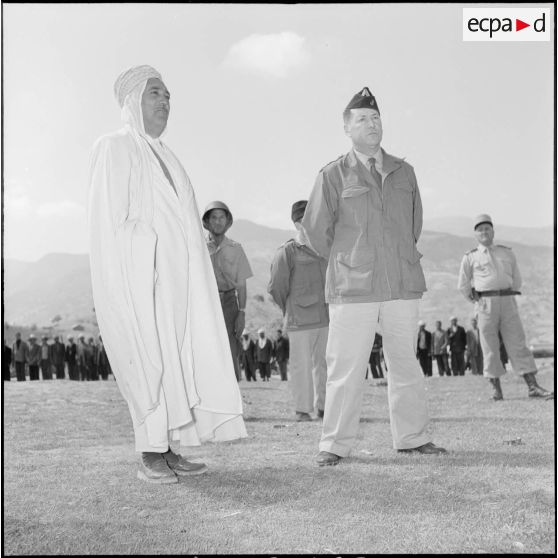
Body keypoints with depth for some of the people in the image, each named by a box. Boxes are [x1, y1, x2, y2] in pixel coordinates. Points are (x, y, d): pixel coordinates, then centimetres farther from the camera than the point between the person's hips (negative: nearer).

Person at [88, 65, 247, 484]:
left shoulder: (164, 156, 22)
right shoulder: (114, 148, -2)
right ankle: (151, 457, -2)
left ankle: (170, 450, 9)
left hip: (177, 276, 8)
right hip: (139, 273, -8)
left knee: (179, 358, 4)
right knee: (149, 360, -8)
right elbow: (111, 219, -10)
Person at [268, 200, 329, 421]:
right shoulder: (286, 253, -6)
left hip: (326, 317, 5)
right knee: (301, 364, -2)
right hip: (301, 321, -5)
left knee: (325, 362, 8)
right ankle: (302, 409, 7)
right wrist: (291, 311, 8)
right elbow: (276, 287, -2)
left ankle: (322, 406, 17)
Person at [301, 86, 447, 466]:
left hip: (403, 284, 4)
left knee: (406, 364, 10)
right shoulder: (334, 175, 2)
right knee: (346, 367, -3)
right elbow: (316, 227, 7)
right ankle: (336, 445, 7)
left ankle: (413, 437, 21)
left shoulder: (404, 172, 13)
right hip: (353, 290, -3)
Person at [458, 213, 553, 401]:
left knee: (518, 342, -3)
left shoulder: (507, 253, 15)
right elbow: (463, 285, 13)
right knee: (489, 347, -2)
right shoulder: (470, 257, 7)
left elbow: (516, 278, 23)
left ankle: (533, 387, -6)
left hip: (508, 302, 2)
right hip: (485, 303, -2)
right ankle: (496, 389, 3)